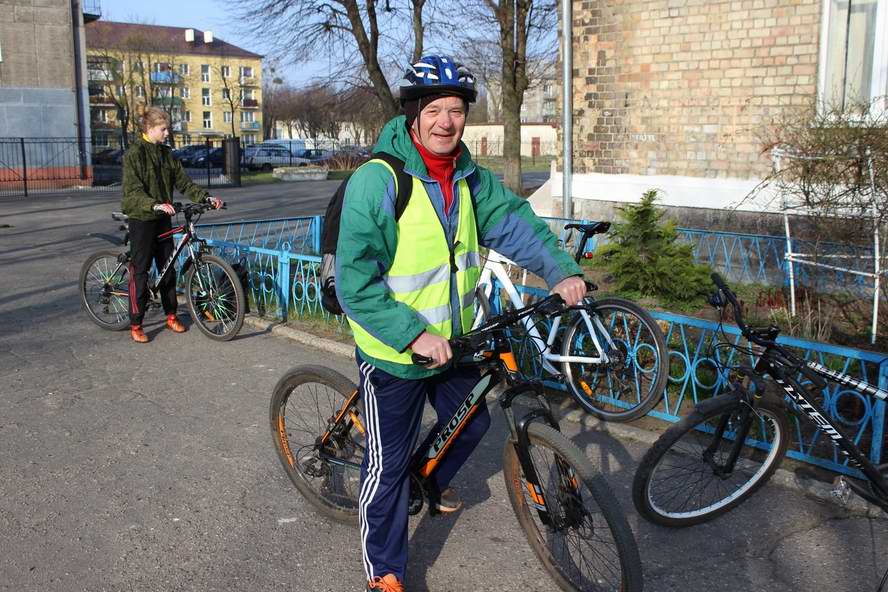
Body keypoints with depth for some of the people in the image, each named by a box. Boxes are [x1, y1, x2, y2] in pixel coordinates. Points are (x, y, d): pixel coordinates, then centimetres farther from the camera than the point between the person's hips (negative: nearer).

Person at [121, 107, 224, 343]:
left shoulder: (166, 154, 10)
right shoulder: (135, 153, -11)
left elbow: (184, 182, 8)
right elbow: (133, 191, -20)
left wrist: (206, 197, -6)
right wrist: (155, 205, -36)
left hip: (163, 219, 7)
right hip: (142, 219, -7)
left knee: (168, 268, 12)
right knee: (140, 271, -3)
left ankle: (171, 316, 25)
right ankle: (135, 325, 5)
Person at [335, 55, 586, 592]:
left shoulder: (470, 178, 0)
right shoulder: (377, 181, -21)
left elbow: (515, 221, -6)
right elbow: (356, 284, -23)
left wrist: (562, 269, -21)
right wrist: (414, 335, -28)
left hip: (454, 340, 7)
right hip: (394, 350, -6)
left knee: (472, 424, 25)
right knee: (390, 463, 6)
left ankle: (431, 483, 56)